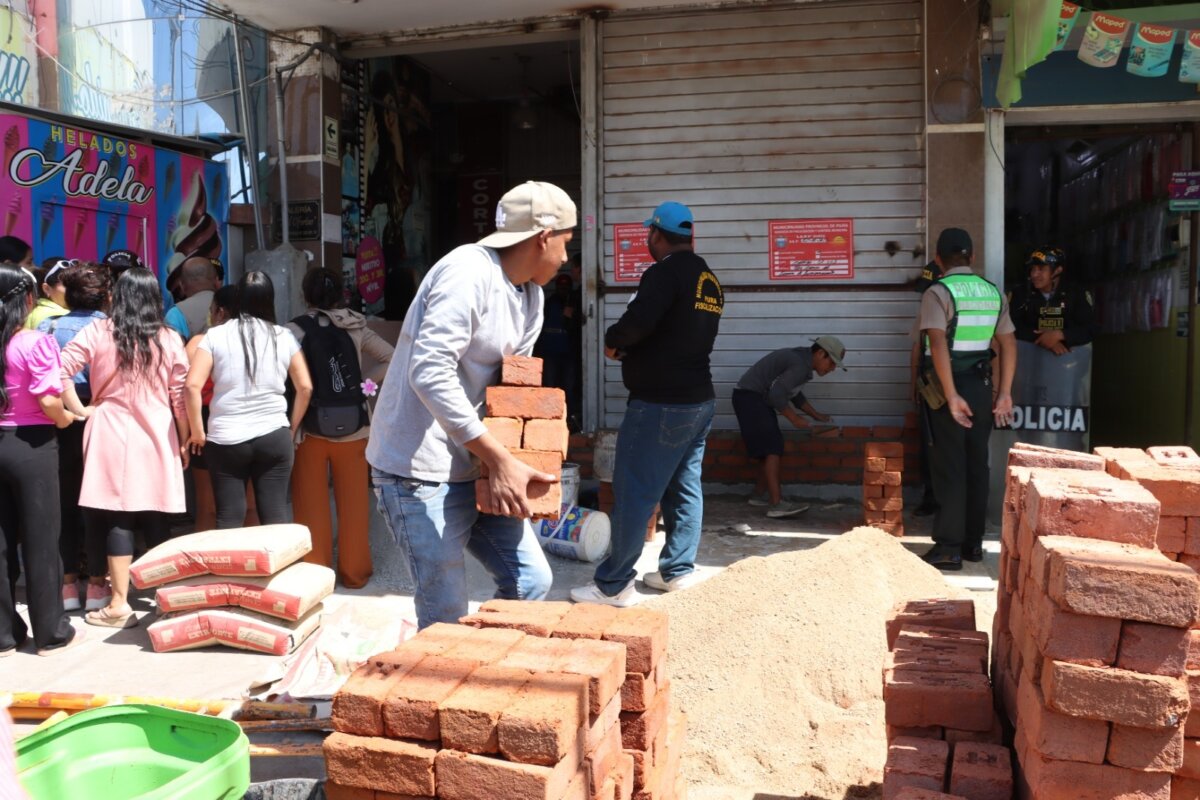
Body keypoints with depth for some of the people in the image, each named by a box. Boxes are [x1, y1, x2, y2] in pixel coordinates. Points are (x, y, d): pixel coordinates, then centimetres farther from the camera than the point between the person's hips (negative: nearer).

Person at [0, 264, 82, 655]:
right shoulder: (36, 343, -13)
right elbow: (48, 401, -20)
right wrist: (66, 419, 0)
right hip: (31, 446, -5)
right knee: (41, 540, 4)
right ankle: (51, 632, 14)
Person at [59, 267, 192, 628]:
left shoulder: (97, 332, -1)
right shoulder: (169, 339, 1)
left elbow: (61, 370, -7)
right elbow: (180, 396, 2)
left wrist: (80, 409, 3)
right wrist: (185, 440, 11)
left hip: (112, 435, -1)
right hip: (156, 437, 1)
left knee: (117, 517, 2)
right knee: (156, 518, 9)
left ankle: (119, 604, 3)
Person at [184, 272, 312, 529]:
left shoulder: (216, 335, -1)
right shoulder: (284, 337, 3)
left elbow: (192, 386, -8)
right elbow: (305, 387, 4)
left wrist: (198, 433, 2)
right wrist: (292, 429, 15)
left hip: (226, 440, -1)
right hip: (274, 437, 1)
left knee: (229, 518, 6)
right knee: (276, 515, 6)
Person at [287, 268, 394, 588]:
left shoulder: (296, 328, -6)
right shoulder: (356, 327, 2)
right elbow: (391, 358, 5)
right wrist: (365, 382, 8)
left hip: (311, 427, -2)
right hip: (353, 427, 2)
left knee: (312, 506, 9)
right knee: (353, 504, 11)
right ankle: (354, 571, 21)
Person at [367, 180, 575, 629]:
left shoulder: (531, 297, 11)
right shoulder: (469, 272, -19)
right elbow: (430, 374, -28)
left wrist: (512, 463, -6)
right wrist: (499, 460, -27)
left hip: (474, 467, 9)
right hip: (419, 470, -9)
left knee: (530, 581, 8)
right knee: (446, 617, -5)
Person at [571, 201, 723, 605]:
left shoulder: (665, 272, -14)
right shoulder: (709, 279, 13)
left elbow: (638, 321, -26)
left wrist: (612, 341, -6)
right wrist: (632, 349, 13)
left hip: (660, 404, -9)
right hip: (699, 399, 9)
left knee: (634, 492, -4)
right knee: (685, 488, 14)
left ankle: (613, 584, 1)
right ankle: (677, 570, 22)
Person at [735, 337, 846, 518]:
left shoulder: (802, 358, 12)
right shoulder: (801, 366, -20)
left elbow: (794, 393, 24)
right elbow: (777, 394, -27)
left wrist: (815, 414, 22)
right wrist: (794, 418, -16)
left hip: (759, 399, 11)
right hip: (749, 396, -11)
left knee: (774, 448, 12)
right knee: (772, 449, -17)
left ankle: (758, 495, 21)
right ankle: (776, 504, -23)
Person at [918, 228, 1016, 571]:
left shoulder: (937, 293, -10)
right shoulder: (993, 292, 8)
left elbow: (938, 346, -21)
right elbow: (1009, 345, 8)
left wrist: (951, 396, -20)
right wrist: (1005, 392, 10)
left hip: (951, 387, -5)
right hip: (982, 386, 5)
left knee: (950, 468, -2)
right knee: (977, 465, 12)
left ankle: (949, 547, 0)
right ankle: (973, 542, 20)